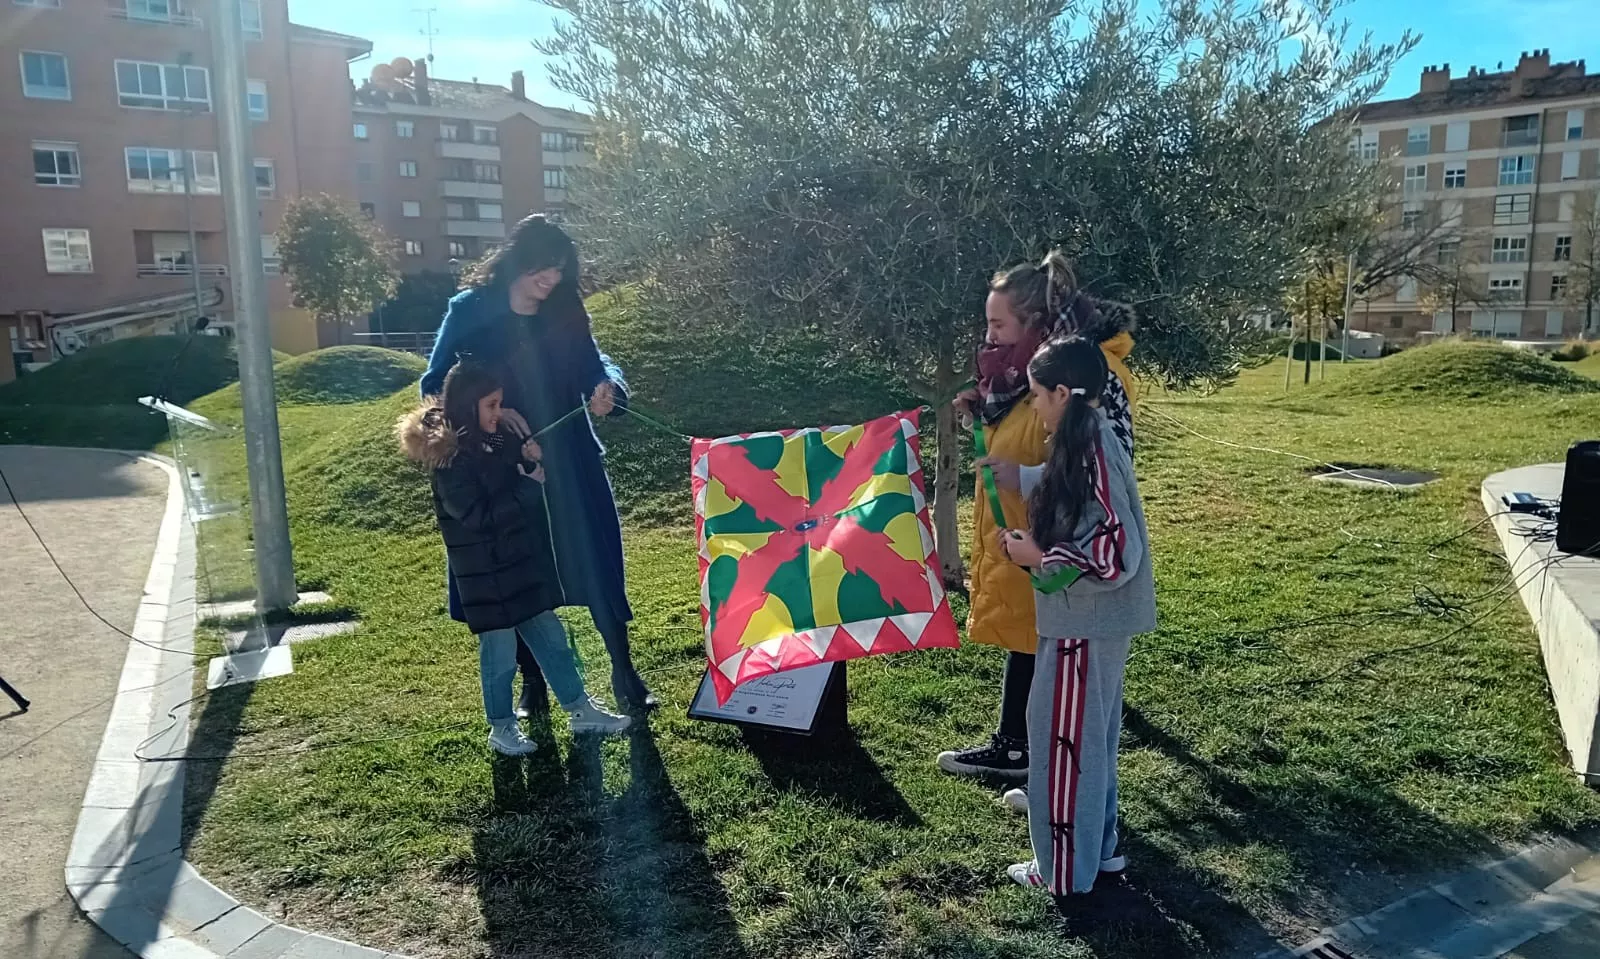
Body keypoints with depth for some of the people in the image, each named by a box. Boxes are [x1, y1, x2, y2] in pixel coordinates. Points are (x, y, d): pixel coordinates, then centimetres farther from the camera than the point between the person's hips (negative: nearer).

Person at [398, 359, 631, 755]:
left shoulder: (494, 443, 6)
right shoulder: (450, 462, -18)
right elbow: (481, 517, -24)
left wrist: (530, 462, -5)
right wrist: (530, 486, -20)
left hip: (522, 564, 8)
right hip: (486, 577, -8)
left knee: (550, 637, 13)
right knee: (500, 653, 6)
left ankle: (582, 710, 23)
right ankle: (502, 729, 23)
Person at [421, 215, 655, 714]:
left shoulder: (565, 314, 4)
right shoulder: (470, 311, -4)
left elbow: (593, 365, 2)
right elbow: (435, 385, -3)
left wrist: (607, 386, -22)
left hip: (569, 465, 2)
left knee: (598, 565, 1)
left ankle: (624, 672, 13)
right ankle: (532, 682, 22)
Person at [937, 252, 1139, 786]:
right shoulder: (1029, 368, 8)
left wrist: (1026, 478, -28)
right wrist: (985, 417, 3)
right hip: (1017, 538, 10)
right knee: (1021, 639, 20)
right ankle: (1012, 747, 37)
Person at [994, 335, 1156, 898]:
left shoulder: (1089, 455, -24)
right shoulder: (1091, 442, 5)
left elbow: (1116, 555, -26)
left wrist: (1038, 557, -17)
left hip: (1085, 624, -9)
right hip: (1093, 620, 9)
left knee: (1063, 739, 4)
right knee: (1090, 737, 20)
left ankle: (1065, 869, 19)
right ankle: (1098, 846, 35)